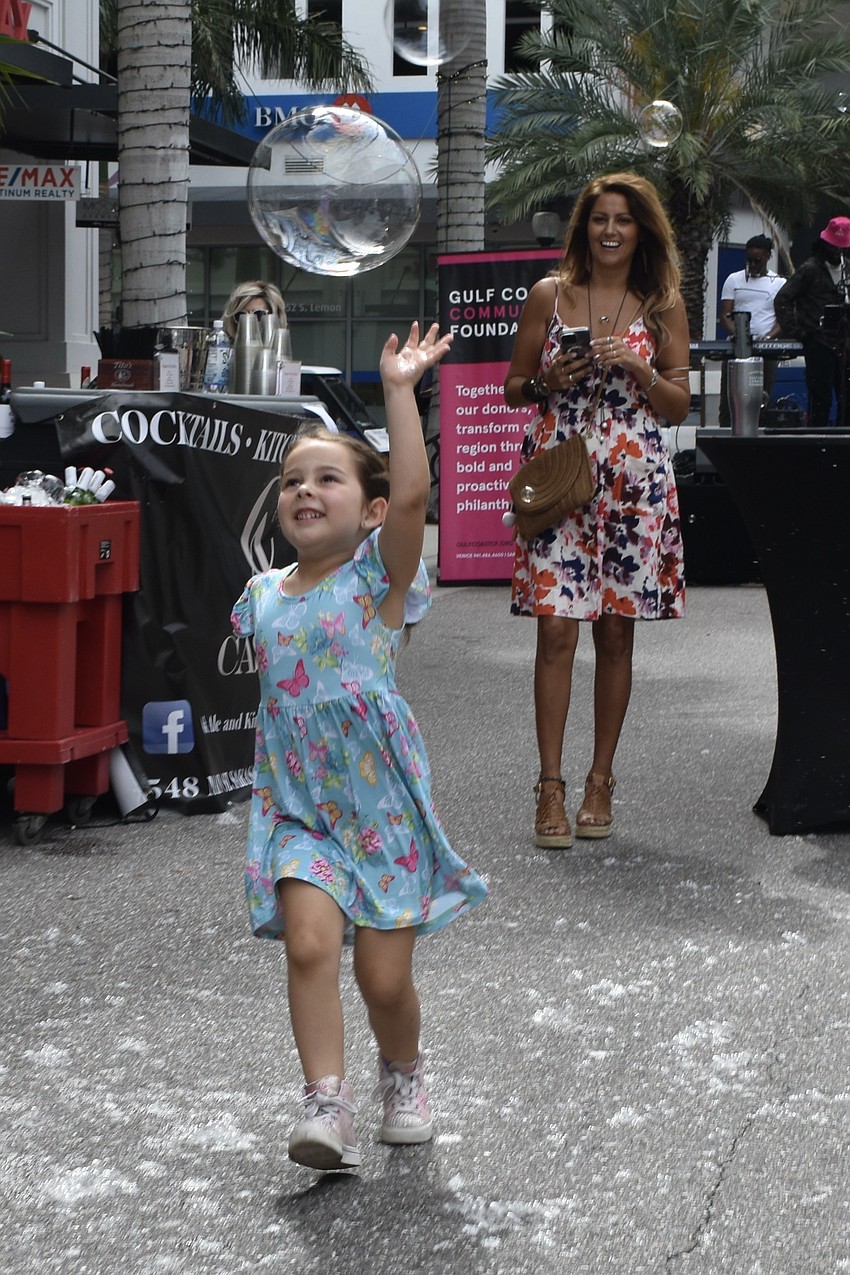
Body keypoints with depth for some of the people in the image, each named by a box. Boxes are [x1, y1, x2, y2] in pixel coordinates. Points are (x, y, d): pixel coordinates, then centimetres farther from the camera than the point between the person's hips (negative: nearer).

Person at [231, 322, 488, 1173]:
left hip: (383, 807, -3)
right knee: (309, 942, -20)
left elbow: (412, 495, -25)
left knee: (385, 976, 2)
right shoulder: (263, 595, 6)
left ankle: (402, 1075, 32)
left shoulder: (380, 577, -8)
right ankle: (326, 1103, -16)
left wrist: (399, 389, -25)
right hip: (298, 808, 3)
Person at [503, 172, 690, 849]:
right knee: (556, 629, -8)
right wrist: (551, 381, -9)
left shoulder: (663, 304, 8)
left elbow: (679, 406, 7)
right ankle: (551, 786, -3)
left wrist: (637, 369, -10)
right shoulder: (549, 294, 7)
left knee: (617, 632, 4)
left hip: (633, 481, 1)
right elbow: (513, 388, 11)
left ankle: (601, 781, 15)